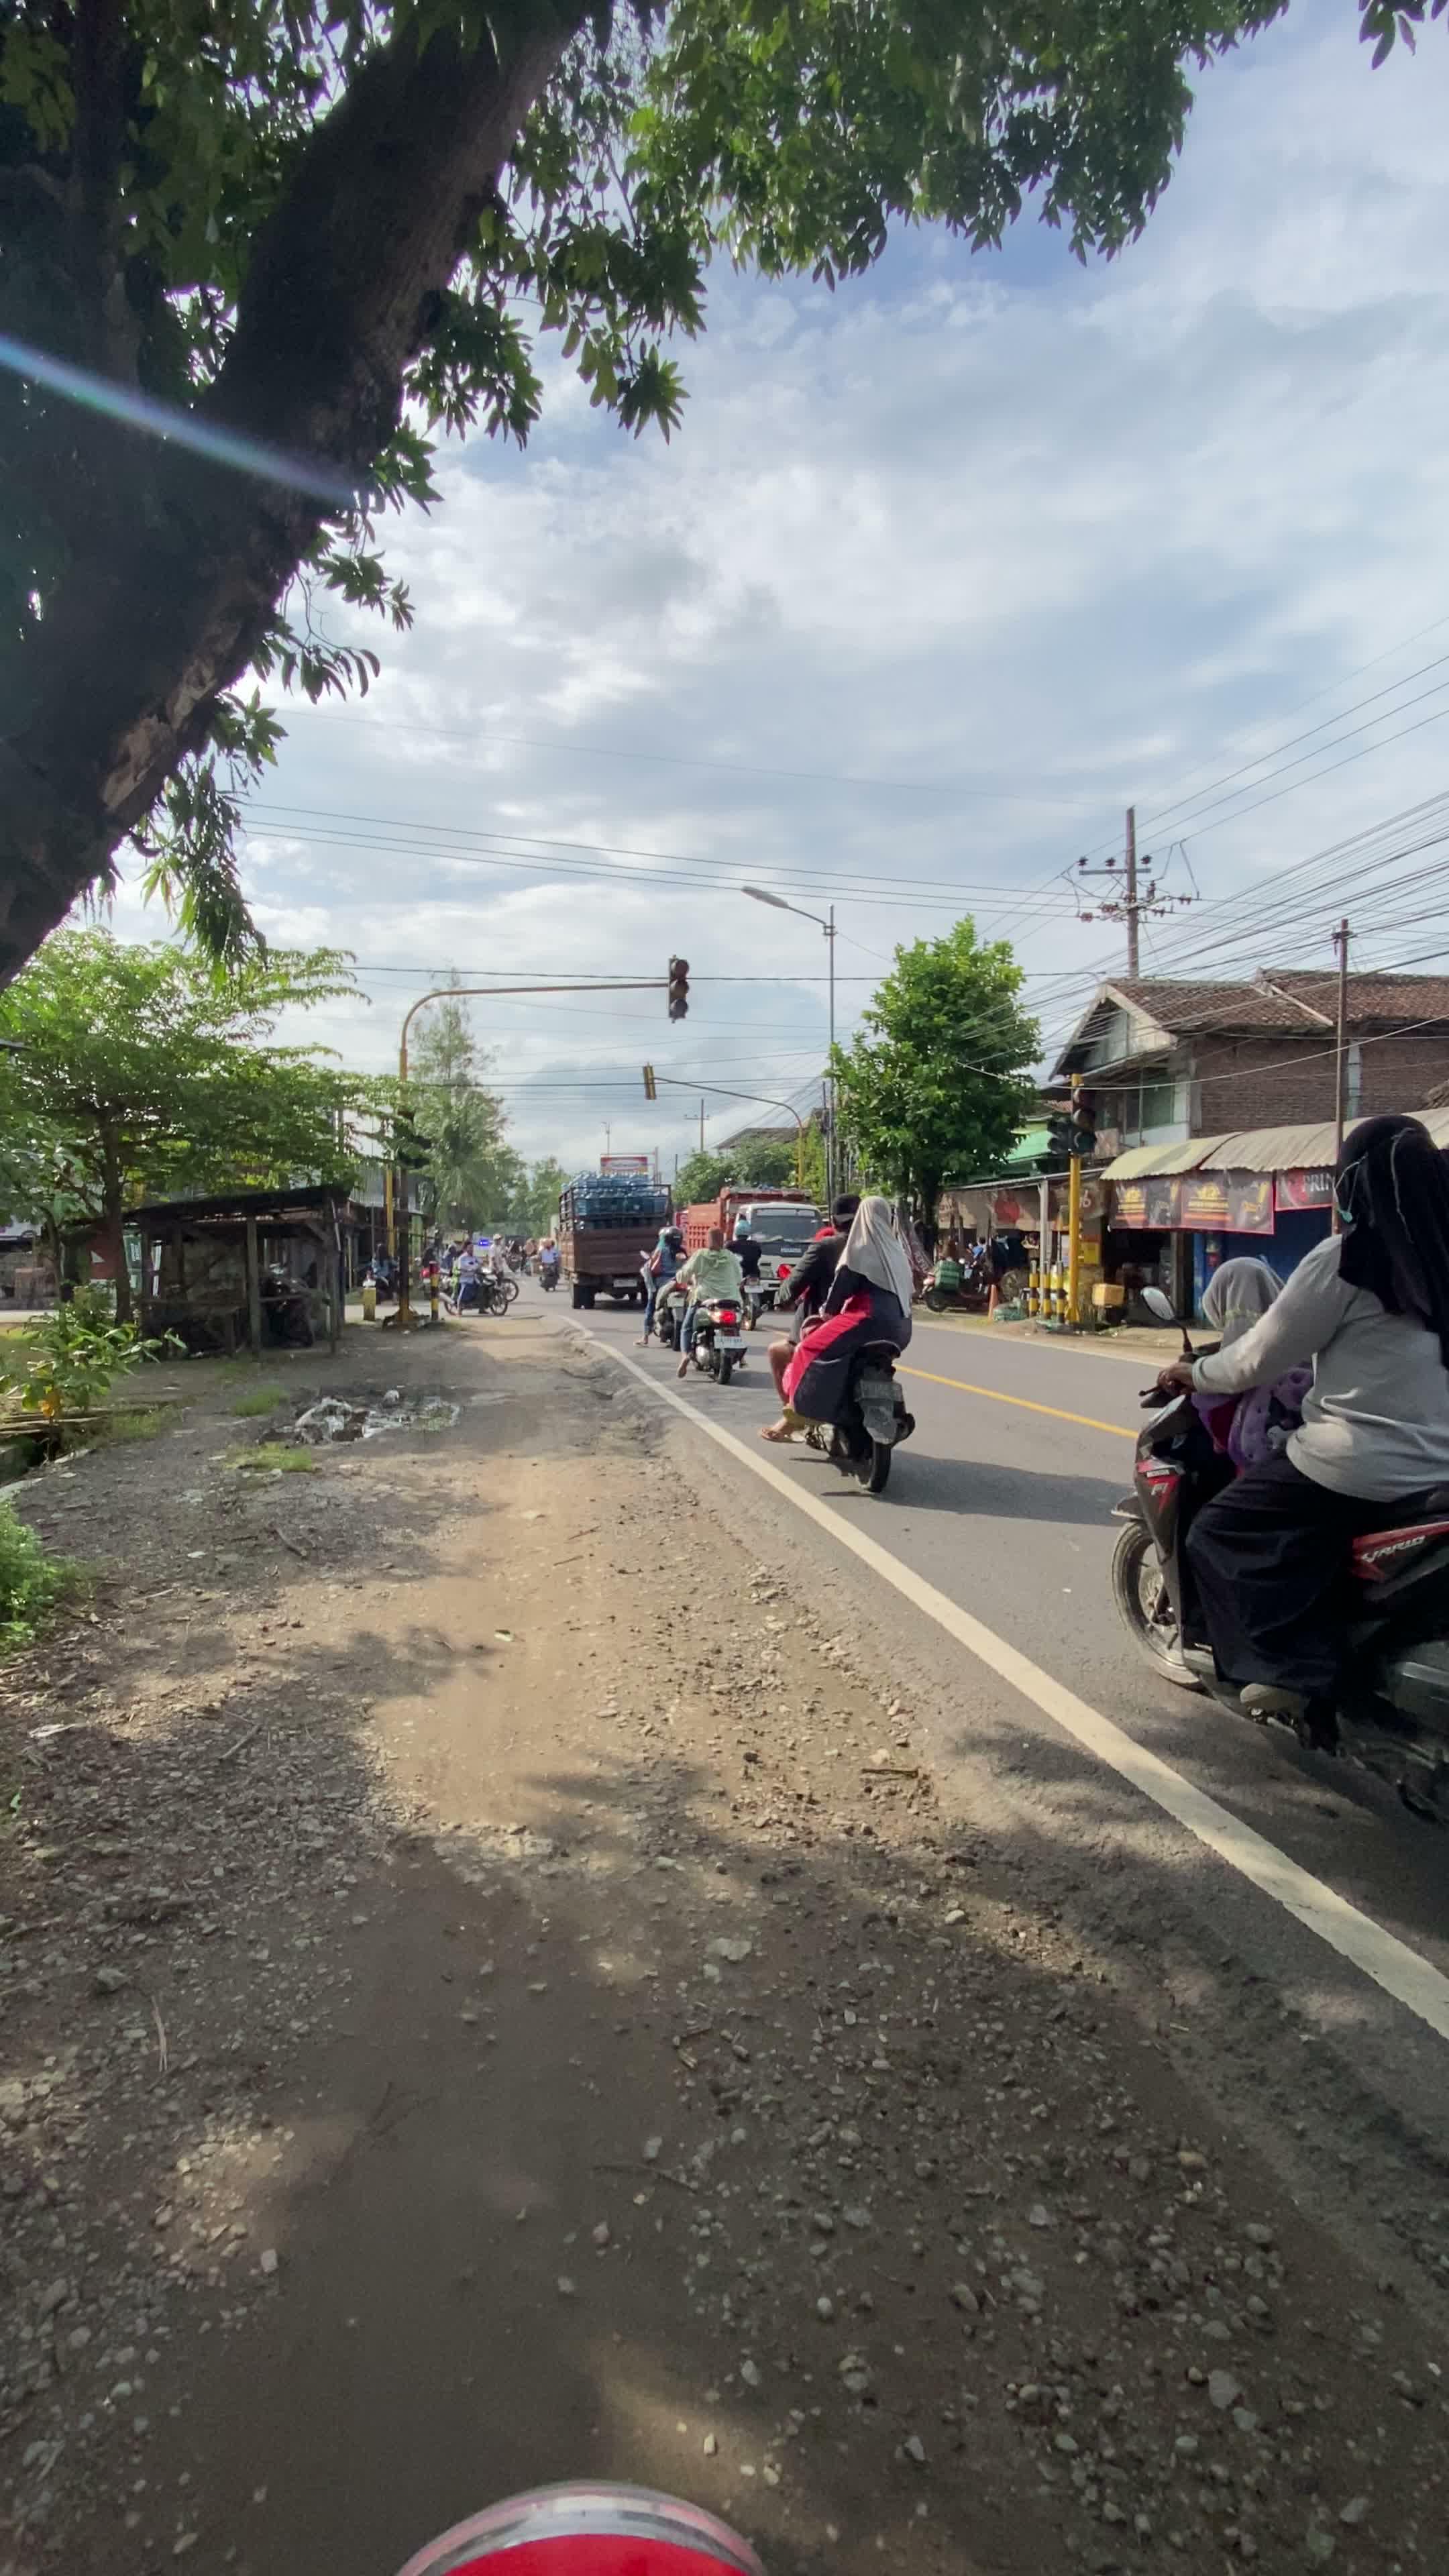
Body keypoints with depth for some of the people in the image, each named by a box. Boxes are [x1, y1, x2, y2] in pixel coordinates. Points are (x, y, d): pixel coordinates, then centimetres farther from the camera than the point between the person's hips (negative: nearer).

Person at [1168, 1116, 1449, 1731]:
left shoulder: (1345, 1259, -11)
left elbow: (1260, 1359, -7)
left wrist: (1193, 1374, 10)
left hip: (1359, 1467, -7)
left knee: (1217, 1539, 6)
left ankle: (1290, 1669, -7)